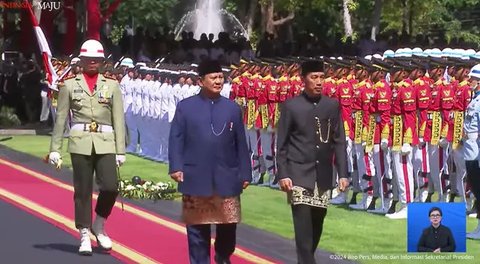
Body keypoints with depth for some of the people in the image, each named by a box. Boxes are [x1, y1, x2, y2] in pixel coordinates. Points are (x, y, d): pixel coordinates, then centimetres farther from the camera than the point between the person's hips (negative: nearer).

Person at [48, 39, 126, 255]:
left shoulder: (112, 86, 9)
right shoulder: (69, 85, 8)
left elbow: (119, 120, 8)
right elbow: (60, 119, 8)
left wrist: (120, 151, 2)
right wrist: (55, 149, 4)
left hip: (105, 144, 0)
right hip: (80, 143, 0)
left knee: (110, 187, -13)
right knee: (82, 191, 1)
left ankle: (99, 225, 11)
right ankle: (84, 236, 10)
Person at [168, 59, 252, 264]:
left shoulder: (233, 109, 7)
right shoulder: (185, 107, 2)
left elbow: (241, 144, 8)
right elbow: (176, 139, 0)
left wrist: (245, 174, 4)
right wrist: (176, 167, -11)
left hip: (226, 179, 2)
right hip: (196, 178, -2)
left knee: (228, 223, 5)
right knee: (197, 226, 4)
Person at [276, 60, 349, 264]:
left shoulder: (332, 106, 5)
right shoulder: (291, 106, -3)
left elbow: (339, 142, 6)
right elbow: (282, 144, -2)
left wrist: (342, 173, 0)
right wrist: (283, 174, -9)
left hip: (323, 175, 4)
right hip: (299, 174, -4)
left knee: (317, 223, 11)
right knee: (303, 222, -12)